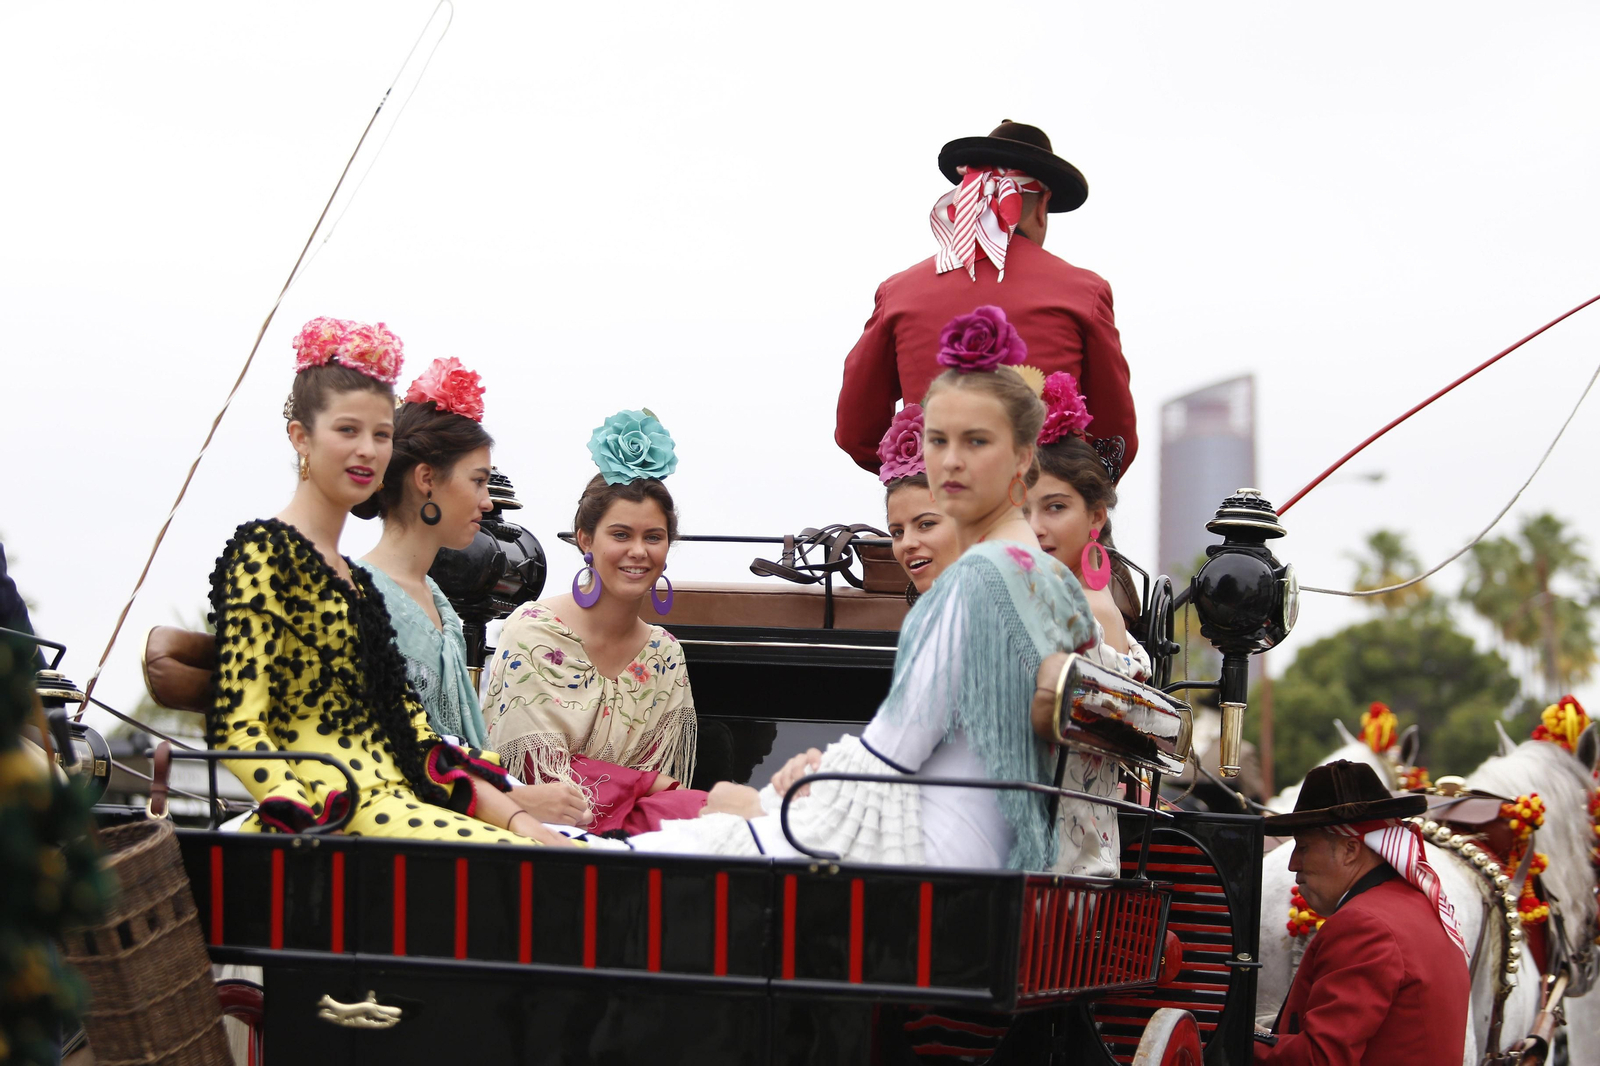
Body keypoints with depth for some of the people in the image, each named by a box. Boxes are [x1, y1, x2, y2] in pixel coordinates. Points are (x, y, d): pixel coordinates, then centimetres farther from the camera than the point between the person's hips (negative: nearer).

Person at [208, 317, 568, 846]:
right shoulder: (263, 550, -4)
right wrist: (320, 836, -25)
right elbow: (239, 730, -11)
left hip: (393, 799, 9)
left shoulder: (353, 575, 23)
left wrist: (514, 815, 7)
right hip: (334, 813, -9)